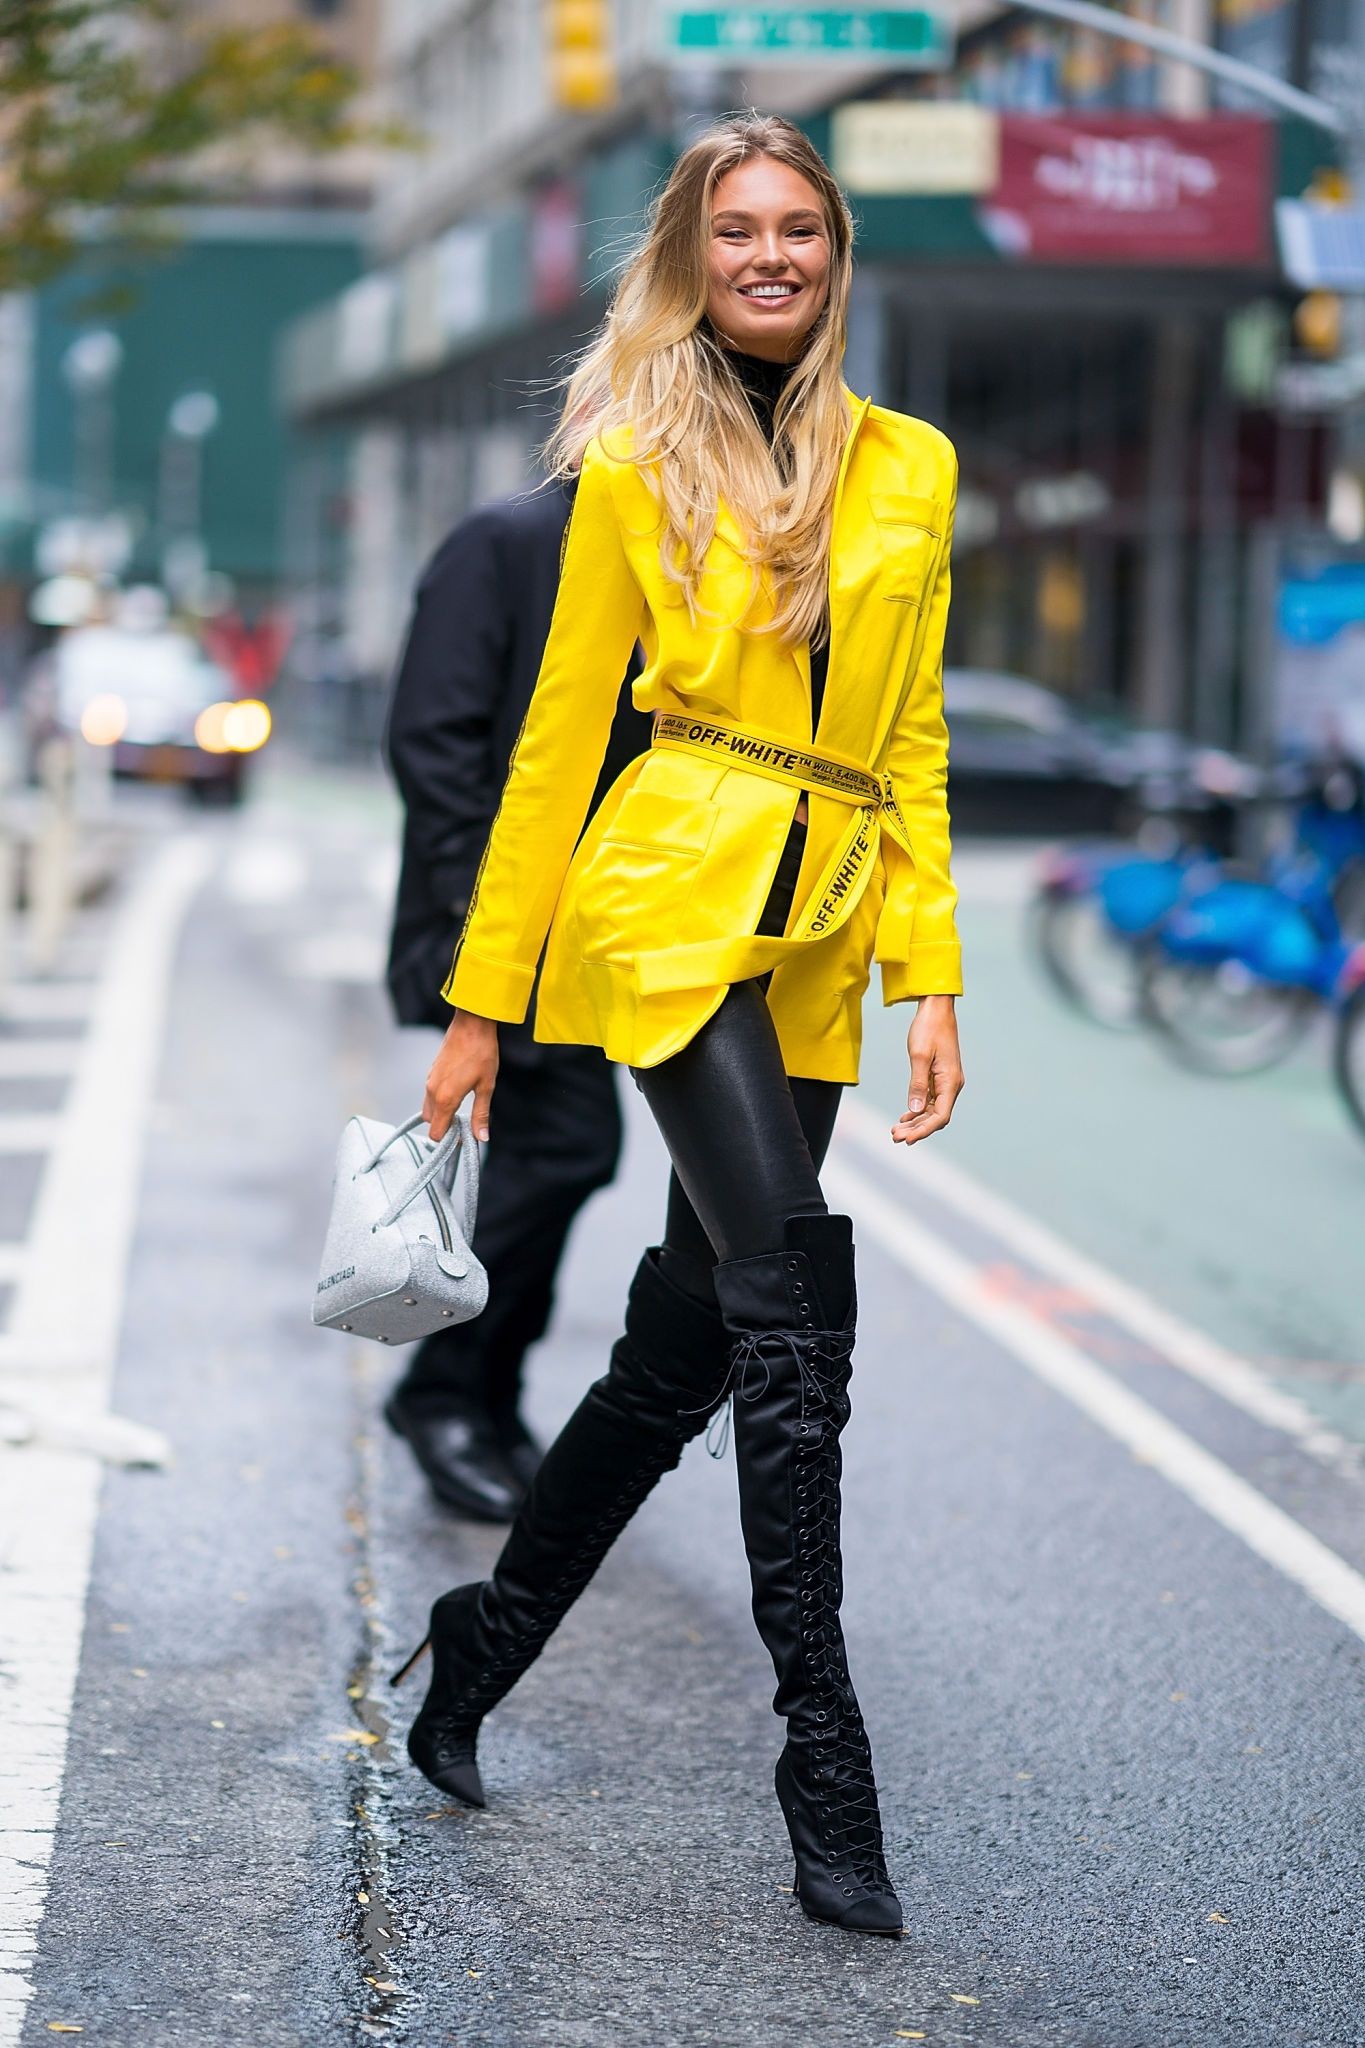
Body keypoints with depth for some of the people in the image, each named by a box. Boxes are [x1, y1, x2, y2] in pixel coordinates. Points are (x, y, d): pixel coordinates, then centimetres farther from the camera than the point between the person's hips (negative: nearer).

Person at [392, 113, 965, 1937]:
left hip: (814, 943, 5)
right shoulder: (636, 466, 3)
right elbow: (560, 736, 5)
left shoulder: (913, 469, 13)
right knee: (791, 1307, -18)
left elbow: (910, 743, 13)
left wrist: (931, 981, 4)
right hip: (669, 902, -5)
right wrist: (480, 1001, 4)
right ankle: (827, 1776, -15)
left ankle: (478, 1655, 28)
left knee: (689, 1340, 7)